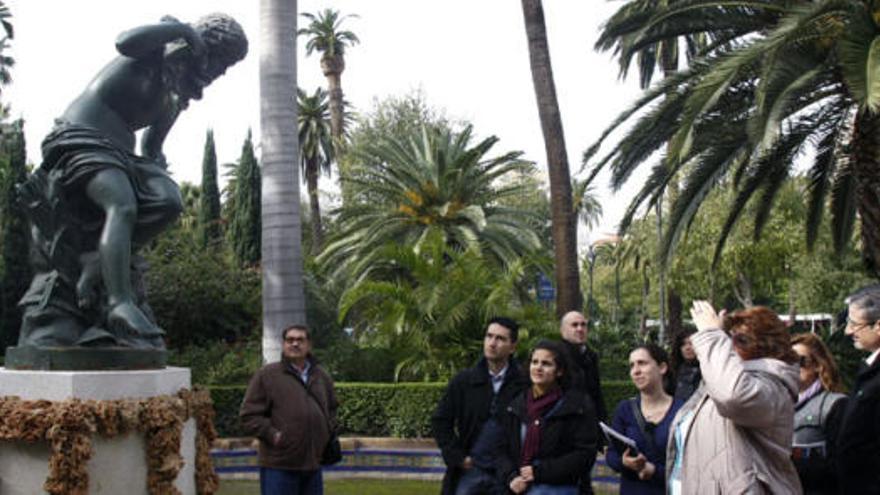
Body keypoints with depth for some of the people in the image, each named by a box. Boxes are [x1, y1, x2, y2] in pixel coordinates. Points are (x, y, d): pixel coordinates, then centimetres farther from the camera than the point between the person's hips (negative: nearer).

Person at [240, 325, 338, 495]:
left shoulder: (321, 376, 14)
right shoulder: (266, 375, -3)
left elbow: (332, 408, 29)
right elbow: (249, 415, -5)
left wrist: (328, 430, 11)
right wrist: (272, 434, -16)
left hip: (313, 464, 6)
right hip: (279, 466, -5)